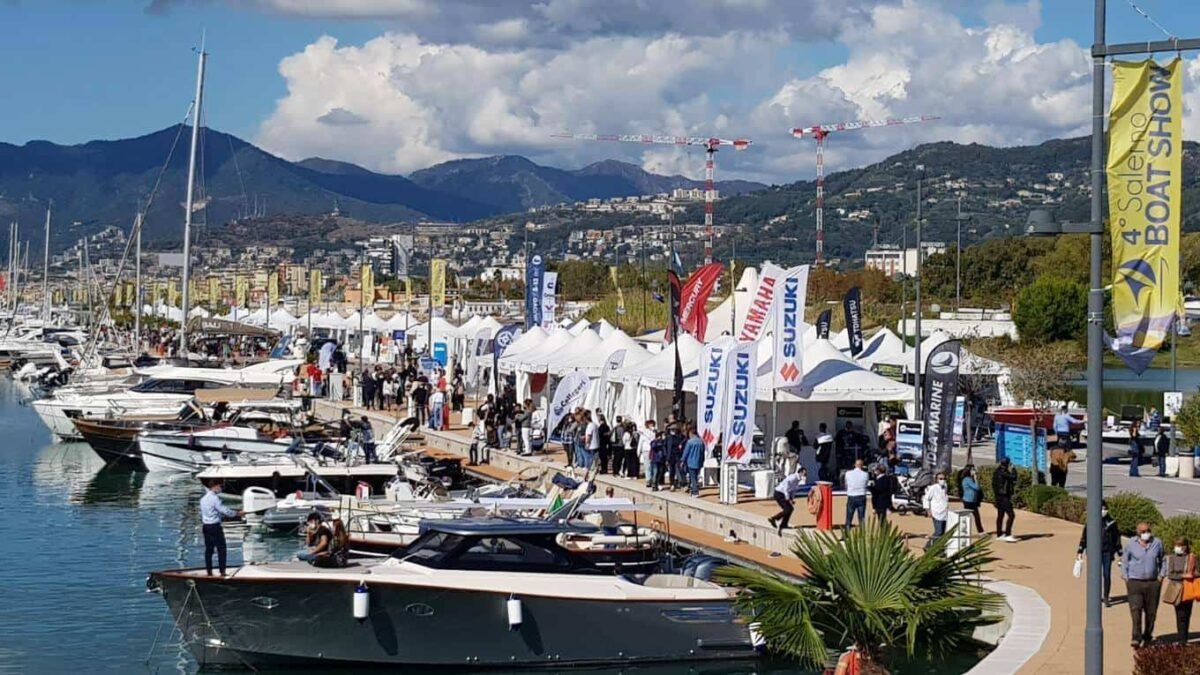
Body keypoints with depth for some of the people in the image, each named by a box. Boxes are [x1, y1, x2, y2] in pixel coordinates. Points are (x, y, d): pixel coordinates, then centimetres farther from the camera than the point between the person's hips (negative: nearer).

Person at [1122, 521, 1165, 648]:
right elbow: (1124, 561, 10)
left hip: (1153, 583, 2)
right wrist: (1126, 579, 3)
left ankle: (1147, 637, 19)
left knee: (1151, 612, 5)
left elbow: (1162, 561, 15)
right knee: (1136, 610, -13)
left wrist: (1160, 576, 5)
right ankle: (1136, 638, -17)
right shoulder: (1131, 545, 0)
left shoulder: (1157, 543, 3)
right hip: (1135, 582, -2)